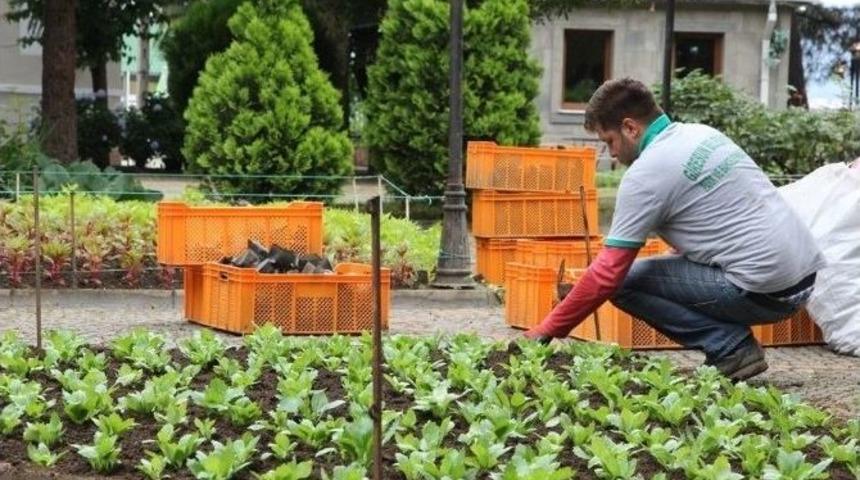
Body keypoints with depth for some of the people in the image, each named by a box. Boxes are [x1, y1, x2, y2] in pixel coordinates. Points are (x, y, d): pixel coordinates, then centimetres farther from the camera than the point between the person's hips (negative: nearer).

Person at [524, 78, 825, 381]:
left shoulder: (646, 172, -10)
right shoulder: (703, 134, 15)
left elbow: (608, 273, -11)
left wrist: (547, 331, -1)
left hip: (765, 291, -9)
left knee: (625, 282, -3)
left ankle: (730, 347, -6)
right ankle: (733, 343, 10)